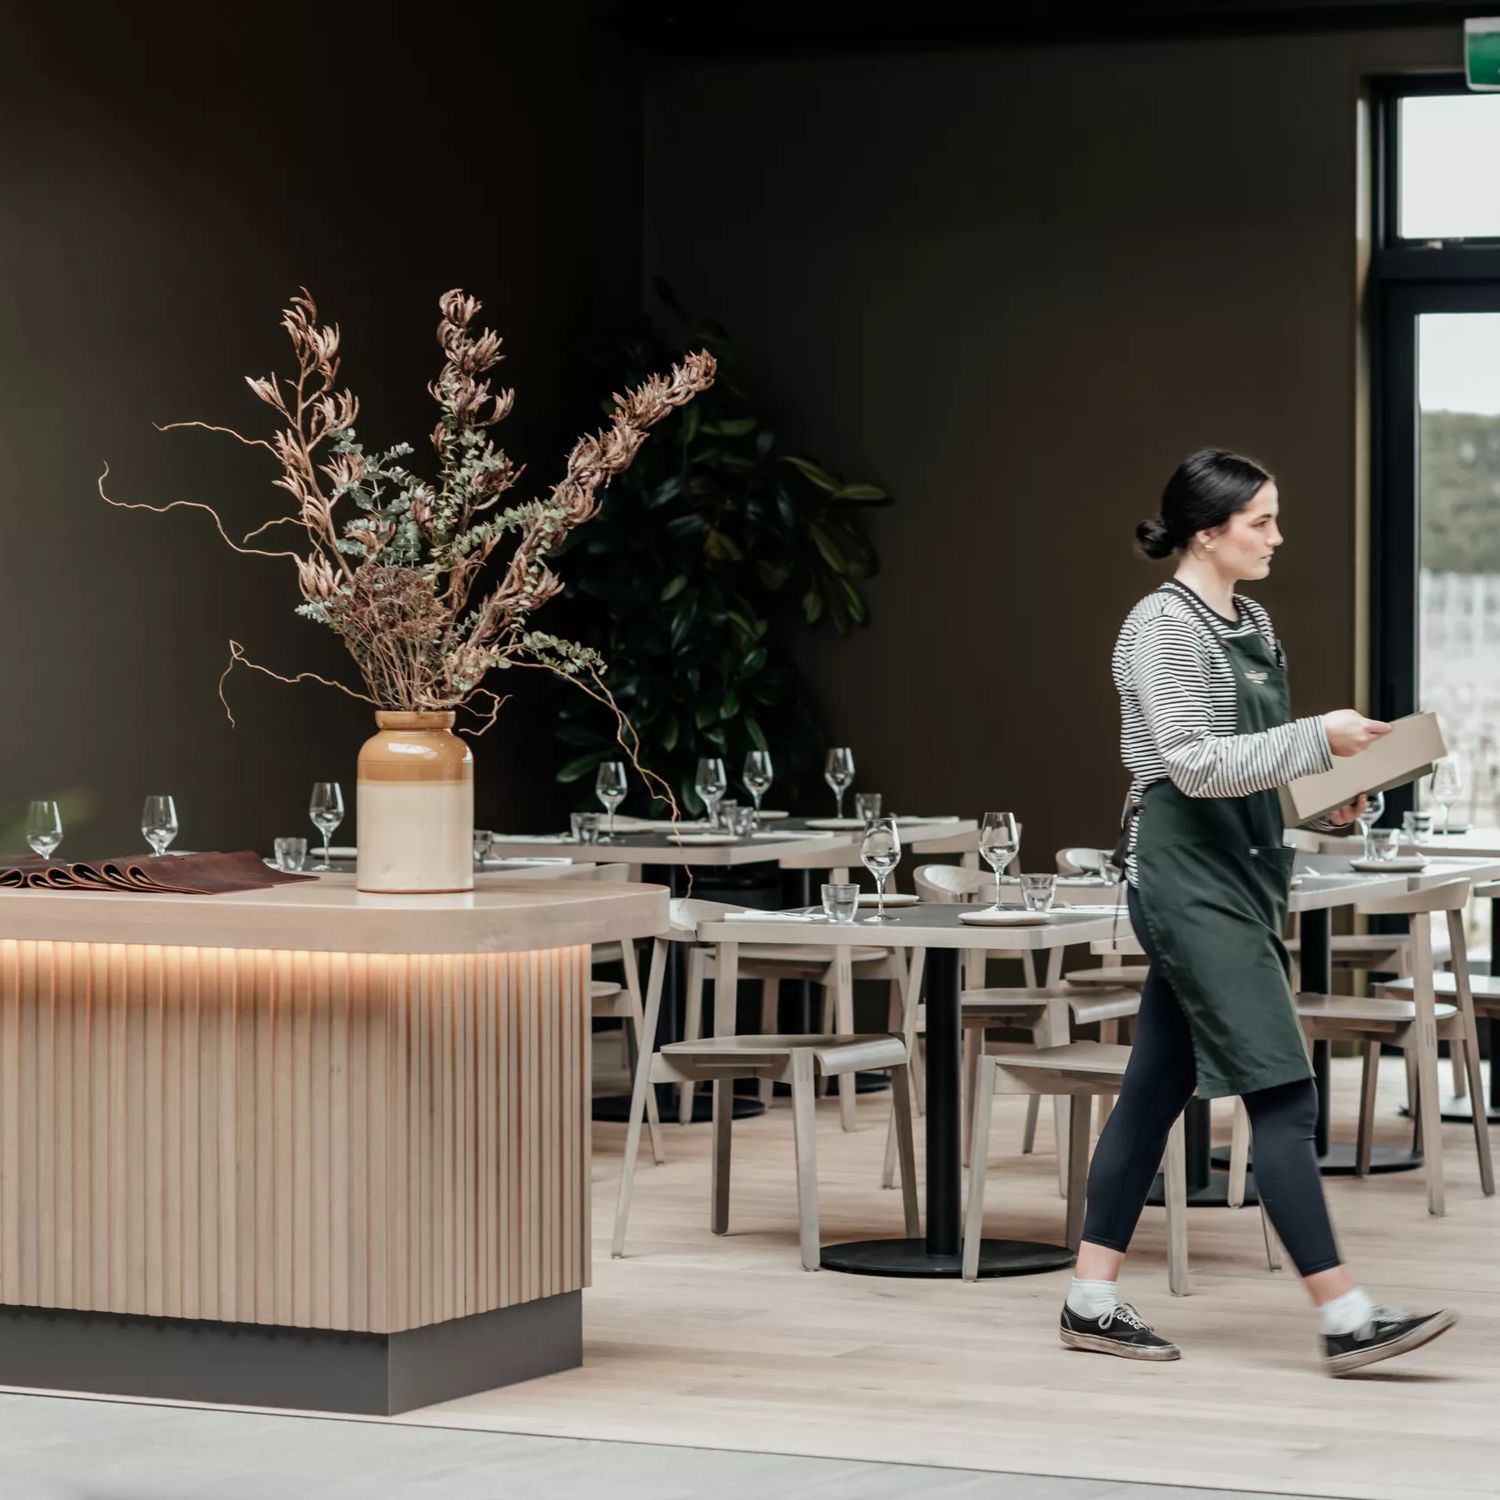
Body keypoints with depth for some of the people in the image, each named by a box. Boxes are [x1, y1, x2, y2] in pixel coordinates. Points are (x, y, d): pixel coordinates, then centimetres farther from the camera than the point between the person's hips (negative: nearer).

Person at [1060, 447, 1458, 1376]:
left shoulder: (1252, 624, 13)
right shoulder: (1164, 628, -13)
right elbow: (1196, 765, -19)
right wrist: (1317, 739, -21)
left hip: (1242, 871, 9)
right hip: (1187, 874, -9)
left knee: (1157, 1087, 11)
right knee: (1281, 1092, -11)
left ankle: (1094, 1302, 16)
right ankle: (1345, 1317, -11)